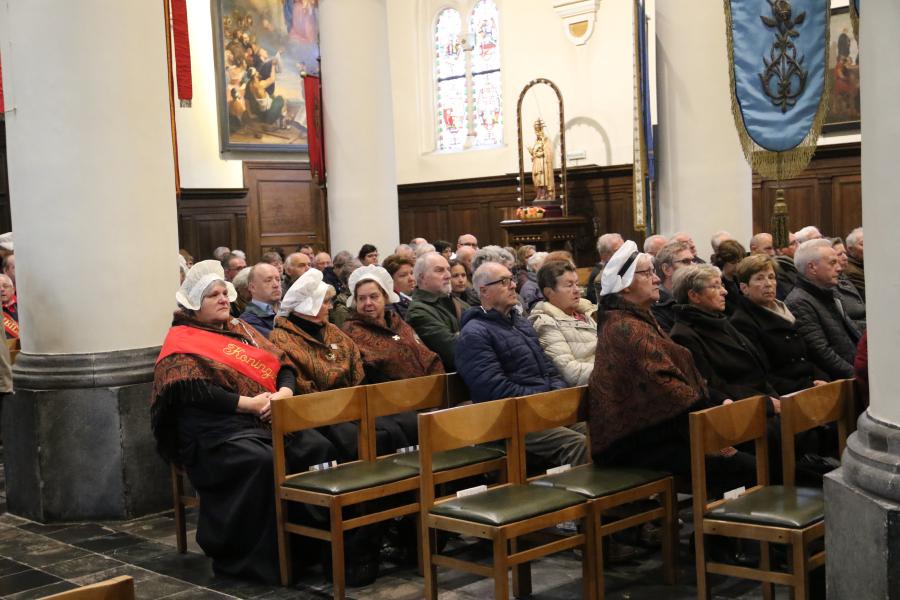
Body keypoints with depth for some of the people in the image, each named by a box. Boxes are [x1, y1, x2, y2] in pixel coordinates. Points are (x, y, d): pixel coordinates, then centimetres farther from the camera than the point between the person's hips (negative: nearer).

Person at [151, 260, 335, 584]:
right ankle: (247, 555, -24)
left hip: (271, 420, 6)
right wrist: (247, 403, -17)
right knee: (262, 462, -36)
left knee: (321, 449, -20)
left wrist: (284, 393, -4)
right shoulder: (182, 341, 3)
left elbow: (283, 365, 18)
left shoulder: (242, 330, 23)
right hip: (218, 429, -6)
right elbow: (192, 390, -13)